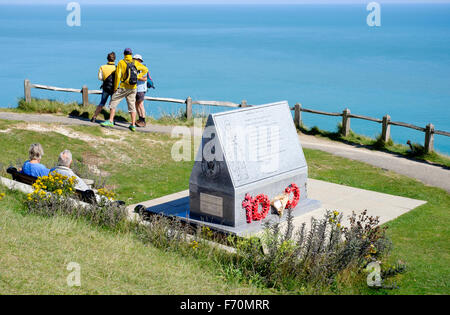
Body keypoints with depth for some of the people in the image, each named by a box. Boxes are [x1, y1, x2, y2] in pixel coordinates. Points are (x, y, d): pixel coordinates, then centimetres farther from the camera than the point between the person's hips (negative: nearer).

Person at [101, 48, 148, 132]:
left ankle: (110, 121, 2)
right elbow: (145, 69, 10)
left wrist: (115, 87, -2)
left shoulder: (121, 63, -7)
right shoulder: (136, 63, 4)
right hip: (133, 88, 4)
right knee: (132, 106, 11)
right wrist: (138, 77, 11)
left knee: (113, 102, 7)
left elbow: (118, 76, -10)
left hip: (123, 87, -4)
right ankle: (133, 125, 9)